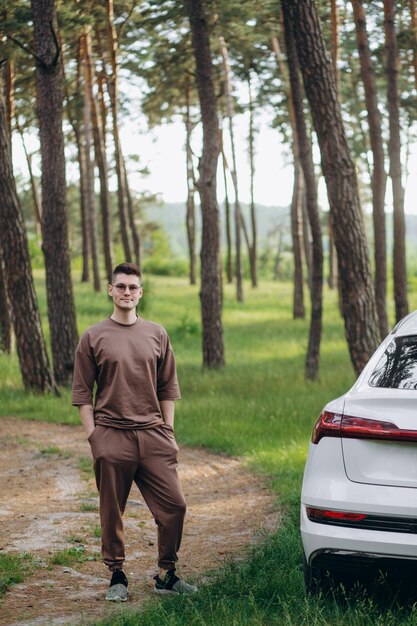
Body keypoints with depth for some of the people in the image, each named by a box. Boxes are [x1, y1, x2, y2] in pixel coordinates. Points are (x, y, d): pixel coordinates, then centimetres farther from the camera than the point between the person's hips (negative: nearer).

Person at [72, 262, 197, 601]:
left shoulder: (156, 334, 11)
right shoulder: (93, 337, 3)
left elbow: (167, 388, 14)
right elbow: (82, 393, 3)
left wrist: (168, 433, 7)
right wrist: (93, 436, -5)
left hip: (152, 435, 2)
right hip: (111, 436, -2)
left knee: (174, 506, -2)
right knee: (112, 513, 3)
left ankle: (167, 576, 12)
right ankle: (117, 577, 16)